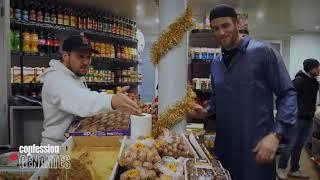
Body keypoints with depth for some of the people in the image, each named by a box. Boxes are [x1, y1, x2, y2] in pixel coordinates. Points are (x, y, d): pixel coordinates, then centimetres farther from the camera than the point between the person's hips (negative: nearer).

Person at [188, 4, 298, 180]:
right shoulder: (216, 63, 9)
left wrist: (276, 134, -20)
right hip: (224, 143, 6)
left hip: (257, 144, -5)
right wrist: (206, 112, 1)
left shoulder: (263, 51, -9)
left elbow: (287, 94, -10)